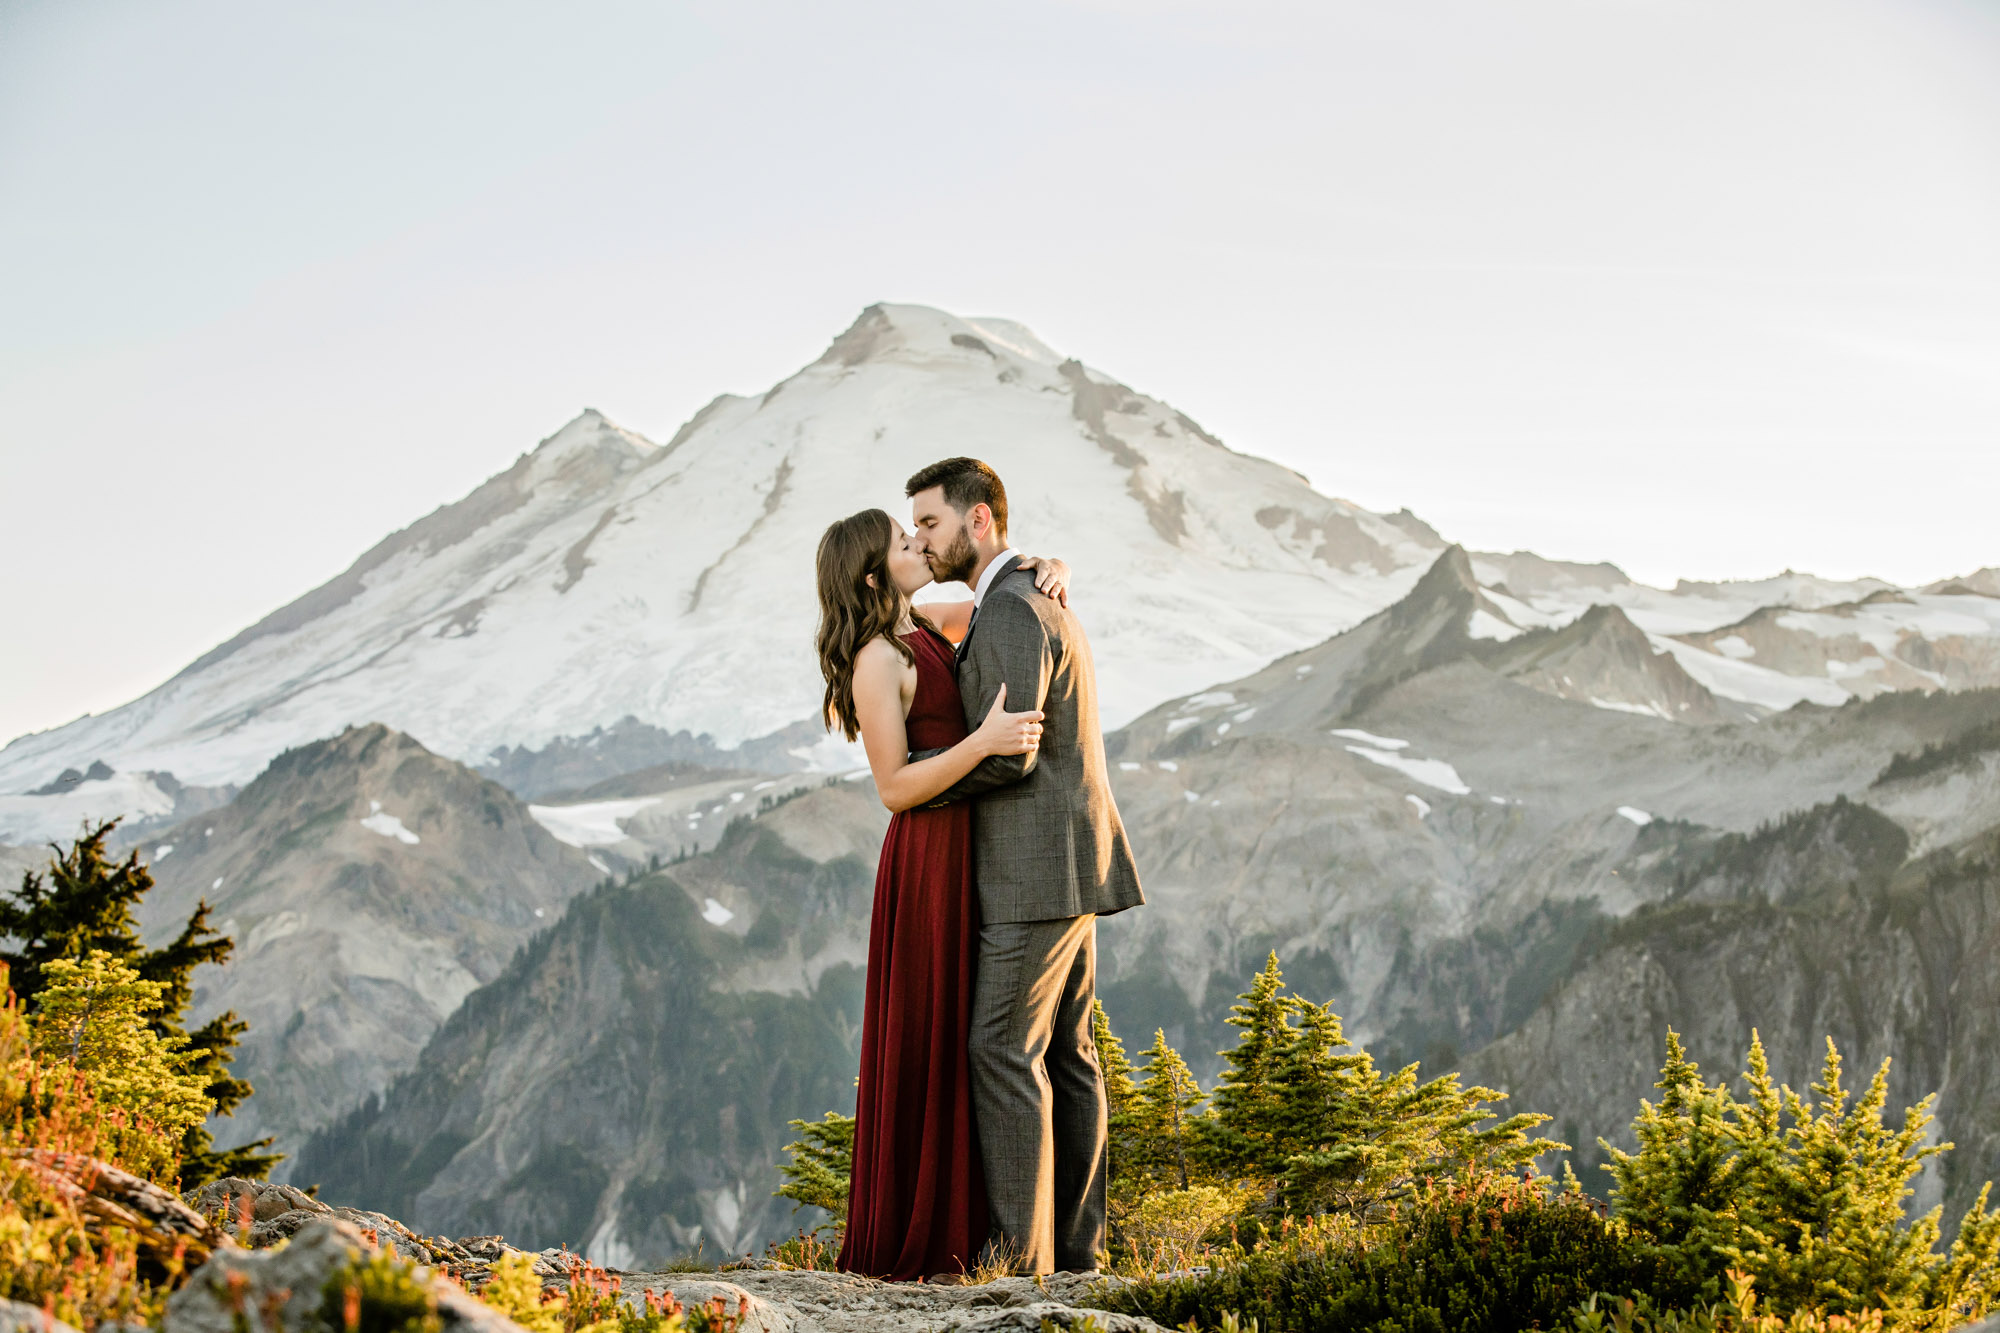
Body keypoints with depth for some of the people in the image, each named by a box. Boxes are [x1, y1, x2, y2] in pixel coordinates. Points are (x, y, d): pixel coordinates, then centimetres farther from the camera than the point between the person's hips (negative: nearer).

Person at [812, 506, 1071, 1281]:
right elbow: (894, 788, -17)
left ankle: (946, 1231, 21)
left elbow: (1014, 595, 20)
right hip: (930, 861, -9)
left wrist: (1051, 570, -3)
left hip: (967, 855, 9)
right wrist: (984, 741, -28)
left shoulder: (929, 627, 11)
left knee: (958, 1048, 13)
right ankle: (903, 1246, 5)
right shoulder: (876, 663, -14)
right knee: (924, 1049, -3)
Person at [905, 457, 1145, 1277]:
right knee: (1062, 1050, 10)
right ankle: (1072, 1244, 12)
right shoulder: (1043, 606, 19)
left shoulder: (1008, 611, -15)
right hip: (1068, 867, 10)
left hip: (1039, 871, -10)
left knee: (1003, 1049, -9)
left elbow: (1006, 753, -21)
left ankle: (1018, 1253, -9)